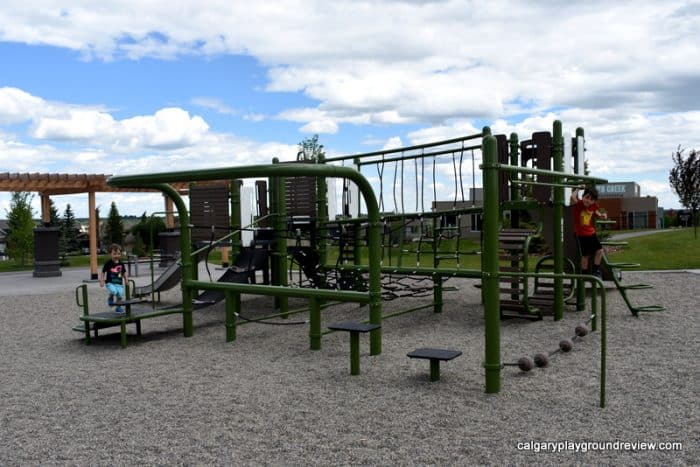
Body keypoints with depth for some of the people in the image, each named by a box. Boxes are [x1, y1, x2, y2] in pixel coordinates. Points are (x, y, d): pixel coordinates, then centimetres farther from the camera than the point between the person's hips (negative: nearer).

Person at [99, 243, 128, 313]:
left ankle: (118, 307, 20)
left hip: (119, 283, 4)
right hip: (110, 283, -4)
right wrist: (101, 281, -5)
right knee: (113, 291, -30)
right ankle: (110, 299, 4)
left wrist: (125, 280, 16)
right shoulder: (108, 263, -5)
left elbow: (124, 273, 21)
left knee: (120, 295, -3)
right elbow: (103, 272, 1)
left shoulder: (121, 264, 7)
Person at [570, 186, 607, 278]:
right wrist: (577, 189, -22)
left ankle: (595, 270, 21)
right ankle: (584, 274, 17)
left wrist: (602, 215, -5)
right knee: (585, 255, 1)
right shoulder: (578, 204, -17)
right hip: (580, 234, -5)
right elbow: (572, 197, -40)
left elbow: (597, 214, 18)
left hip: (591, 233, 5)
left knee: (599, 250, 4)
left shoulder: (594, 206, -2)